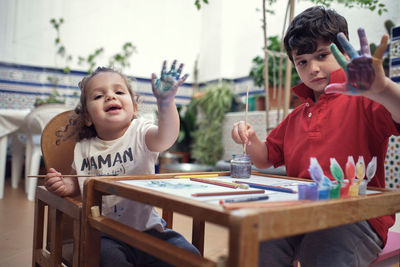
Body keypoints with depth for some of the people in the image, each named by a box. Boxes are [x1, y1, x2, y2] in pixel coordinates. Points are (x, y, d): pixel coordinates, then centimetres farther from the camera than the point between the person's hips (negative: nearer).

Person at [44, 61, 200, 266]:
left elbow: (166, 138, -29)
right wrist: (65, 185, -4)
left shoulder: (139, 134, -6)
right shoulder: (83, 149, 4)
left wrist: (166, 102, -48)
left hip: (147, 228, 0)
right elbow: (79, 184, 20)